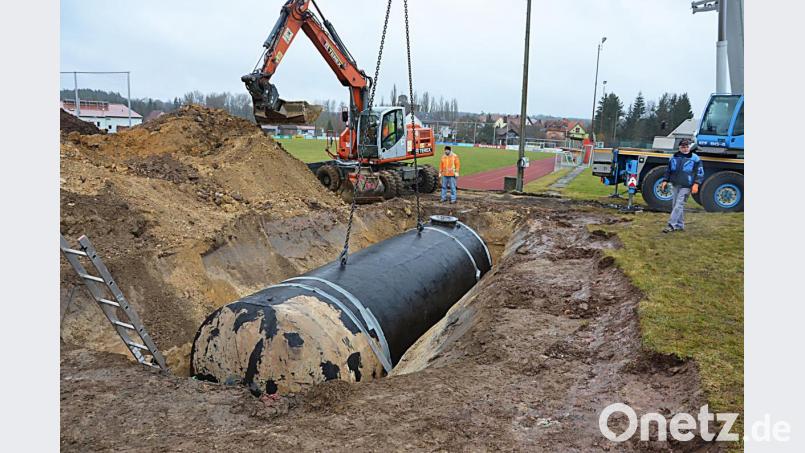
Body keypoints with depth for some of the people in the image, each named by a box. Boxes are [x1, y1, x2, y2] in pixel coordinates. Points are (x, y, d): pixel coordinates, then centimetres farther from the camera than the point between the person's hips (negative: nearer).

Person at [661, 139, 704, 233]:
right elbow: (668, 170, 20)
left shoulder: (695, 158, -2)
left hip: (686, 186, -6)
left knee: (679, 205, -11)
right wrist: (665, 181, 10)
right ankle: (680, 225, 18)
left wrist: (696, 184, -12)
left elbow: (700, 172, -2)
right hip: (675, 185, 6)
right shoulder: (674, 157, 11)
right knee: (675, 205, 8)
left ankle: (672, 225, -12)